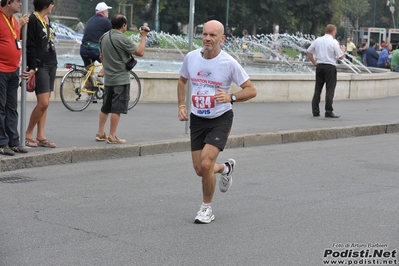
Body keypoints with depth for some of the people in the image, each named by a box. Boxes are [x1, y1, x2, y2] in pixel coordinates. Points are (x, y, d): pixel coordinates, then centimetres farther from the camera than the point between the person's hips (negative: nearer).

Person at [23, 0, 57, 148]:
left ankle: (41, 137, 8)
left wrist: (53, 62, 14)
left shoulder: (46, 19, 14)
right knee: (43, 103, -12)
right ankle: (28, 134, 1)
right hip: (40, 66, -8)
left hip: (51, 65, 8)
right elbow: (30, 46, -15)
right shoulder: (33, 20, -11)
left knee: (45, 103, 6)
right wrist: (32, 68, -18)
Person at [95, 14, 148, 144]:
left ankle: (100, 133, 20)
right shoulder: (123, 39, -16)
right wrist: (143, 36, -6)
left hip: (108, 78, 8)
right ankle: (112, 136, -3)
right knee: (117, 109, -4)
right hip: (121, 79, -8)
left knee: (105, 107, 15)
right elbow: (140, 52, -16)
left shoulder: (104, 37, 9)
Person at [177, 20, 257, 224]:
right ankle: (225, 168, 41)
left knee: (206, 164, -19)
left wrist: (231, 97, -26)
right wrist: (181, 105, 4)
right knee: (199, 169, 6)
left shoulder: (229, 63, -15)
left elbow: (251, 90, -9)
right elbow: (182, 80, 16)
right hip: (197, 119, 4)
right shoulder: (191, 57, -4)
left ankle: (206, 208, 5)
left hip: (220, 119, -4)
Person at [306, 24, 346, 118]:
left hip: (319, 66, 5)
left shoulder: (318, 40, 7)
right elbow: (341, 57, -7)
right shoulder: (334, 42, -9)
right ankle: (328, 112, -3)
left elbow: (308, 52, 12)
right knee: (330, 90, -2)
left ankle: (315, 111, 10)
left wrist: (314, 62, 15)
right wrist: (343, 50, 12)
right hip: (330, 66, -5)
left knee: (318, 89, 10)